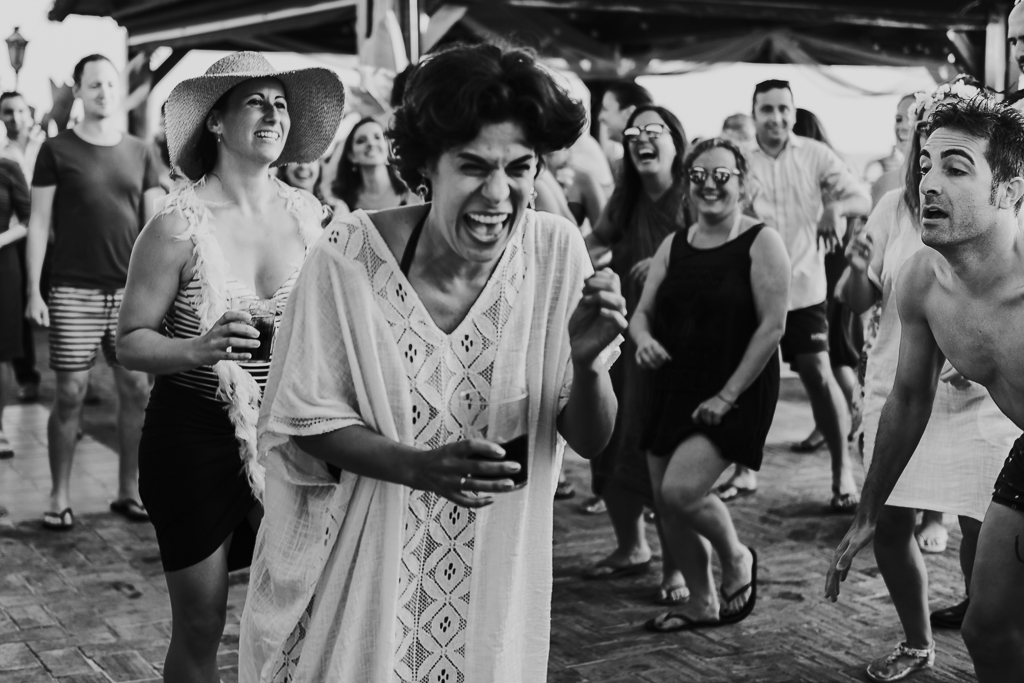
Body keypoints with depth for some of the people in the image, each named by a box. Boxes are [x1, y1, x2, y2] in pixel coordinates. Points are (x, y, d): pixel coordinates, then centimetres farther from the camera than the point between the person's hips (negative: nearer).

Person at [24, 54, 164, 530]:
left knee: (136, 390, 2)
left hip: (132, 292, 3)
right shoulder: (57, 151, 3)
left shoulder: (140, 154, 10)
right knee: (71, 392, -2)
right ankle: (60, 497, 9)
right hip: (73, 292, -2)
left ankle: (129, 490, 14)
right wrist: (33, 290, -6)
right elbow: (39, 223, 1)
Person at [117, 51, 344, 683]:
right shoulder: (180, 226, -12)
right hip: (196, 435, -3)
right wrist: (197, 350, -26)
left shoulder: (307, 214, 0)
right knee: (199, 629, 5)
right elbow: (130, 341, -9)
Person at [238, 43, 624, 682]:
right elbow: (306, 420, -11)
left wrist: (587, 362, -27)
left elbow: (591, 440, -6)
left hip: (493, 576, 3)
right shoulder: (351, 255, -19)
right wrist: (421, 466, -28)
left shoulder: (556, 250, -11)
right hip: (357, 565, -2)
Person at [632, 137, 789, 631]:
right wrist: (643, 339, -14)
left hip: (734, 392, -6)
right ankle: (701, 603, 28)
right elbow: (642, 312, 11)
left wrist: (728, 394, -16)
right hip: (673, 387, 6)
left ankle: (736, 559, 12)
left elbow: (773, 325, -14)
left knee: (681, 490, -19)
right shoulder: (674, 246, 9)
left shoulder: (760, 243, -8)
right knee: (665, 502, 8)